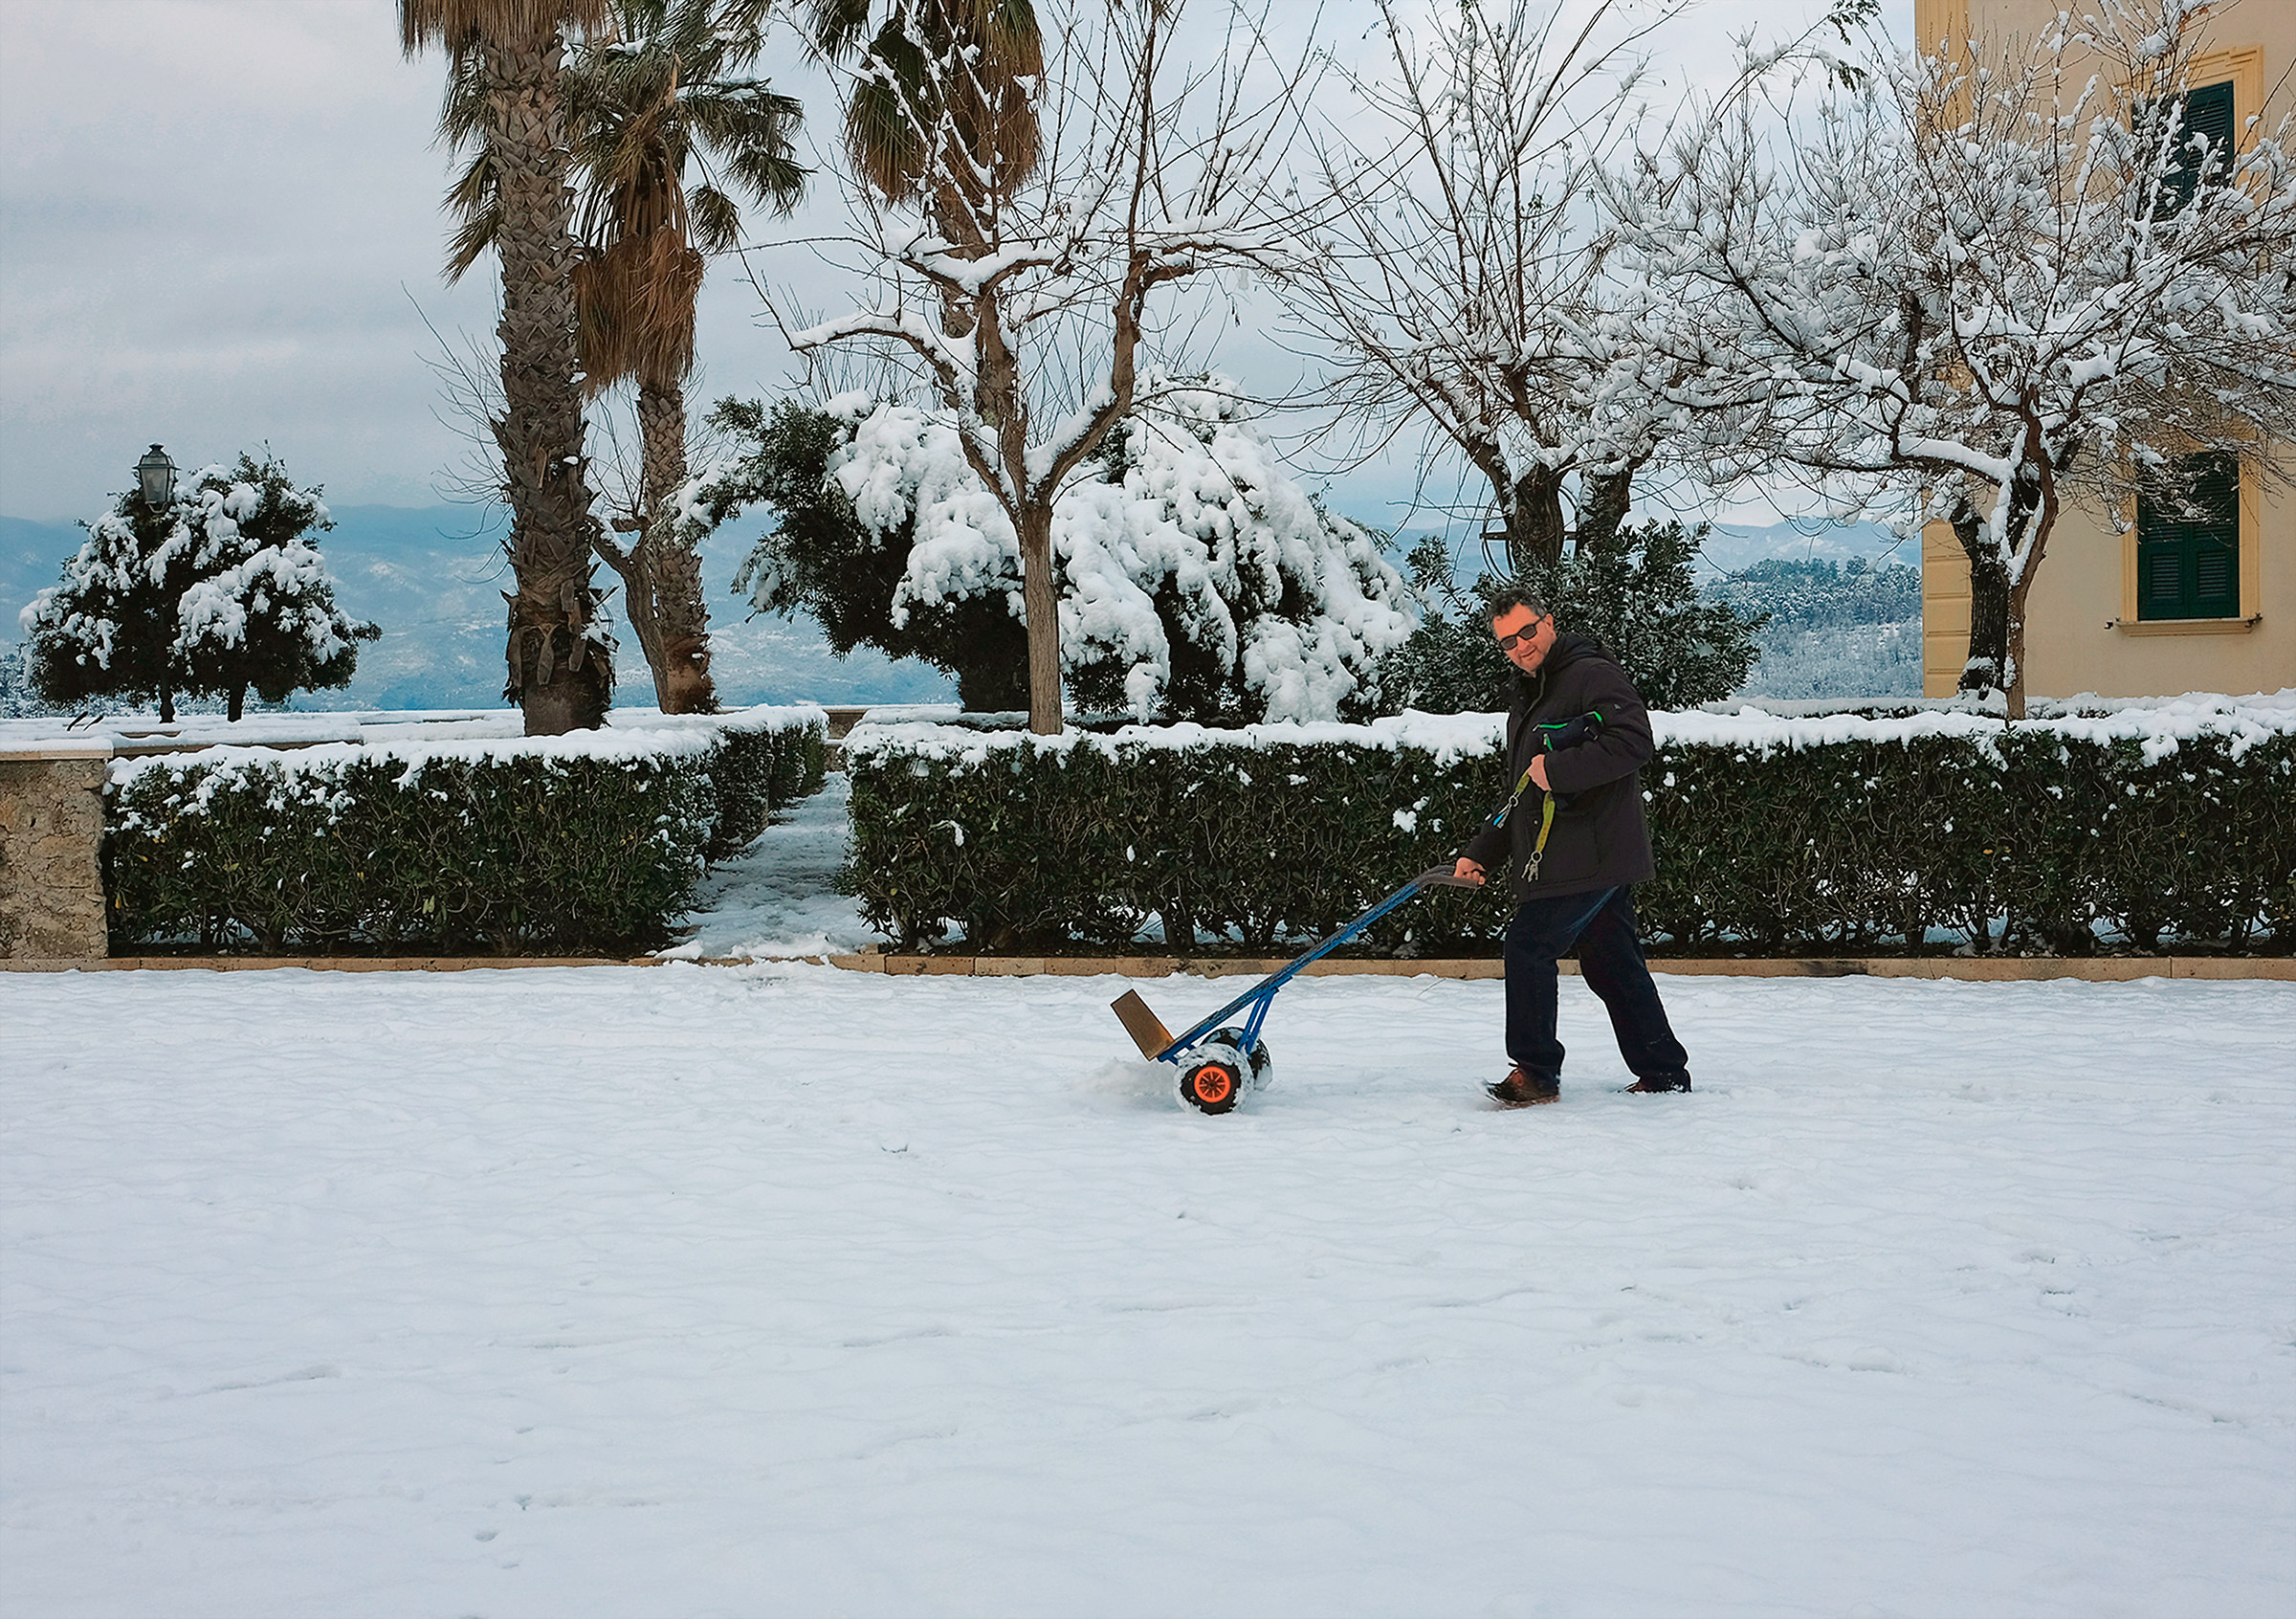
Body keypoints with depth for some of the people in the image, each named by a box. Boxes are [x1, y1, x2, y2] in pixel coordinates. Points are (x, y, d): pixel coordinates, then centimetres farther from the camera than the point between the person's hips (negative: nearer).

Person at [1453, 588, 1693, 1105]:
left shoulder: (1592, 674, -7)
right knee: (1613, 965, 11)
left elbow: (1633, 739, -22)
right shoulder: (1526, 701, 22)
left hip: (1593, 854, -9)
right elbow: (1521, 794, 26)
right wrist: (1480, 852, 17)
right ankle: (1664, 1073, 18)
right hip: (1559, 858, 9)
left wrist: (1558, 768, -25)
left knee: (1529, 943, -12)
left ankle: (1536, 1072, -7)